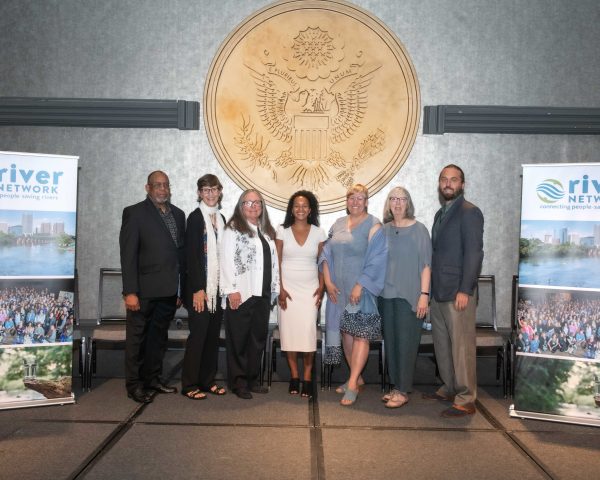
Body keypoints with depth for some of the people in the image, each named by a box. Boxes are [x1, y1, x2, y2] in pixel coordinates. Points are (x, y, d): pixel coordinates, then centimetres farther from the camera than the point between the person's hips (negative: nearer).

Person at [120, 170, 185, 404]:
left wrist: (182, 288, 7)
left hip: (169, 290, 6)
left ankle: (153, 379, 30)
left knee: (159, 337, 16)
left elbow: (182, 251, 10)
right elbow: (128, 255, -11)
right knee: (137, 339, 7)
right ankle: (134, 384, 20)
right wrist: (130, 292, -16)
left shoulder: (178, 214, 11)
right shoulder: (134, 213, -5)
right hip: (144, 291, -5)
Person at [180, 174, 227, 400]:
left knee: (213, 335, 10)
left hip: (218, 287, 6)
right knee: (198, 334, -2)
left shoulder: (221, 218, 13)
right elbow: (191, 256, -11)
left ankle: (208, 381, 20)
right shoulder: (195, 217, -6)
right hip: (200, 287, -6)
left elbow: (222, 253, 13)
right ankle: (189, 385, 9)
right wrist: (198, 289, -15)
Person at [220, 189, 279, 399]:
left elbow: (273, 261, 15)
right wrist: (232, 289, -15)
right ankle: (238, 382, 13)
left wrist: (275, 288, 10)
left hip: (263, 294, 6)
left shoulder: (267, 231, 16)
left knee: (258, 338, 10)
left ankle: (252, 379, 21)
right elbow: (227, 260, -10)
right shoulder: (233, 228, -3)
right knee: (239, 339, 3)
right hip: (241, 294, -6)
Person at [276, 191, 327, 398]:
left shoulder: (318, 233, 5)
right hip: (287, 288, 0)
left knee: (308, 331, -10)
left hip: (310, 289, 0)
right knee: (289, 330, -1)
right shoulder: (282, 231, 2)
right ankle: (294, 376, 12)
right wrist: (280, 289, -6)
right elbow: (277, 262, 1)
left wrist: (321, 288, -2)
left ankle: (307, 377, 1)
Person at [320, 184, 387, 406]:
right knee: (345, 332, 10)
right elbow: (326, 254, 9)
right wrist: (328, 281, -2)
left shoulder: (373, 226, -5)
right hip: (338, 289, 6)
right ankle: (357, 377, 24)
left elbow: (376, 260, -11)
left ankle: (352, 384, -2)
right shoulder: (338, 225, 11)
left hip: (361, 290, -5)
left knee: (360, 334, -5)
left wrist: (360, 286, -16)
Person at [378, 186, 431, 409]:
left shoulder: (419, 230, -3)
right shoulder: (384, 230, 8)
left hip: (409, 295, -4)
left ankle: (403, 390, 9)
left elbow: (425, 264, -5)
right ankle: (395, 385, 21)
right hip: (387, 294, 4)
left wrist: (424, 294, -11)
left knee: (405, 342, -1)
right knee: (390, 340, 9)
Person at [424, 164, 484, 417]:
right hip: (439, 292, 8)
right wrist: (432, 289, 13)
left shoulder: (469, 212, -8)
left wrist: (465, 290, -19)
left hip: (458, 292, -8)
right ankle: (449, 388, 26)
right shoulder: (441, 213, 17)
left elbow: (474, 253, -14)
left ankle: (465, 401, 7)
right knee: (442, 344, 13)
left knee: (461, 346, -2)